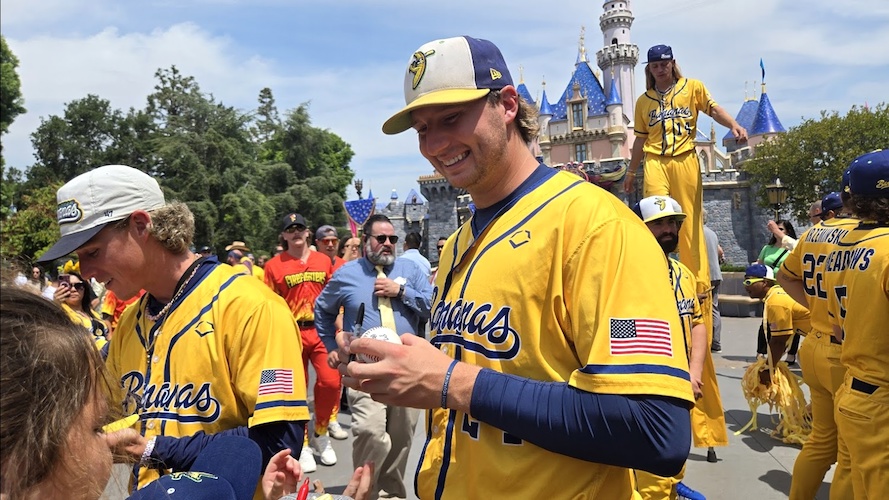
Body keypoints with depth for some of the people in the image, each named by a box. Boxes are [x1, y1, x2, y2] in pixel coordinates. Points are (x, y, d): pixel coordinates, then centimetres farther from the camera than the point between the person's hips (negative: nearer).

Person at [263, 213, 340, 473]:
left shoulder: (324, 261, 8)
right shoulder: (274, 265, 1)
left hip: (321, 331, 2)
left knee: (331, 382, -9)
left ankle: (320, 433, 17)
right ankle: (302, 446, 19)